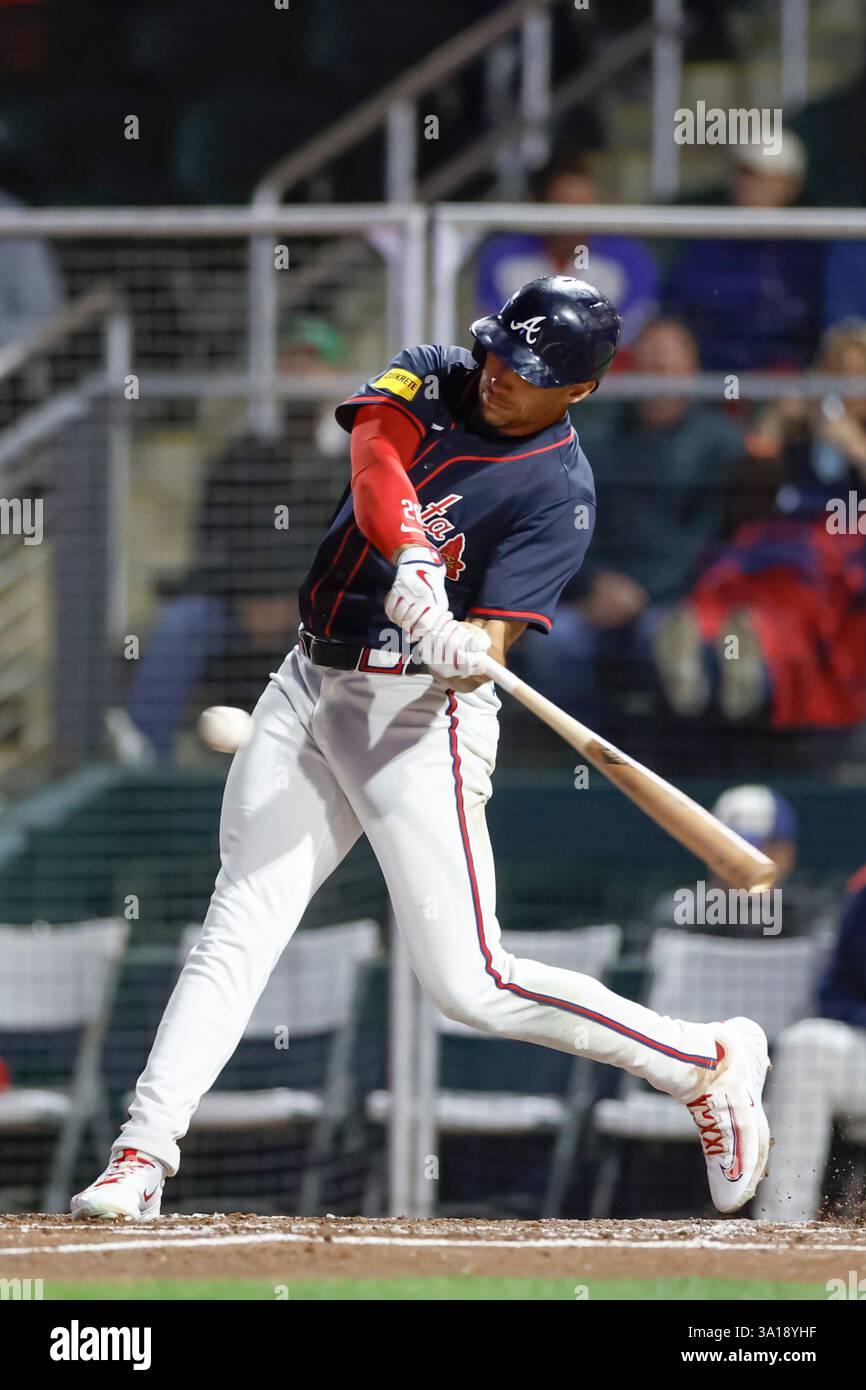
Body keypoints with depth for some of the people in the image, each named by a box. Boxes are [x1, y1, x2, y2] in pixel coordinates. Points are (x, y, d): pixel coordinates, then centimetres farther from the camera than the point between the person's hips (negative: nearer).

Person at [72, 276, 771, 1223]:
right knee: (236, 933, -2)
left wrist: (467, 650, -42)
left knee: (468, 985, -9)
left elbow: (494, 638, -18)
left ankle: (708, 1064, 6)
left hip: (417, 714, -6)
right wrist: (410, 566, -37)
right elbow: (377, 453, -18)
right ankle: (141, 1155, -4)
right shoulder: (429, 380, 4)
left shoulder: (560, 492, -10)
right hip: (310, 686, 6)